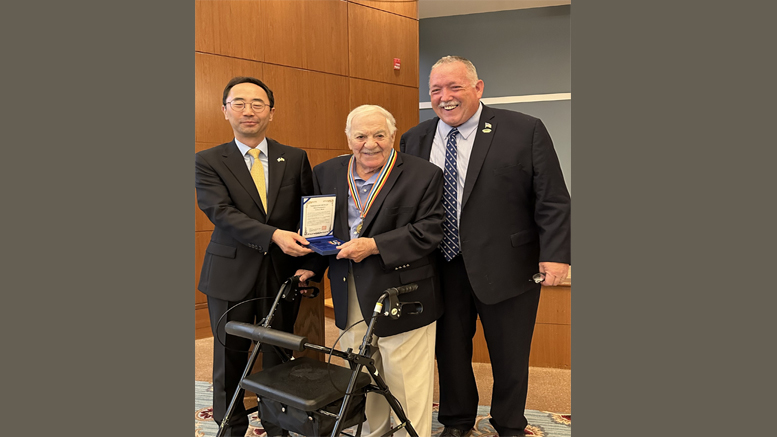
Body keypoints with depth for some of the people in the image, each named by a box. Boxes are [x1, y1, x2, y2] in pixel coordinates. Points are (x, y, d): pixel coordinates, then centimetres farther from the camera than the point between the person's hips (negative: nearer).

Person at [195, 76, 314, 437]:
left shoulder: (295, 159, 6)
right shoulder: (208, 162, 0)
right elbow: (222, 213, -13)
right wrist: (274, 235, -27)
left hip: (283, 272, 1)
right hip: (231, 275, -1)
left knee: (279, 358, 10)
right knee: (229, 359, 10)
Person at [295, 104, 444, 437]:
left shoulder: (424, 175, -5)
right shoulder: (327, 173, 9)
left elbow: (429, 231, -12)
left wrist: (374, 245, -18)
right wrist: (311, 267, 5)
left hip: (402, 299, -4)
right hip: (350, 300, 4)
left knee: (406, 382, 4)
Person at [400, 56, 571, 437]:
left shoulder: (525, 131, -6)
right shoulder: (414, 140, 5)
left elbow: (552, 201, -7)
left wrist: (555, 254, -14)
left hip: (505, 268, -2)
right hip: (441, 268, 3)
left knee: (509, 355, 13)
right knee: (449, 349, 14)